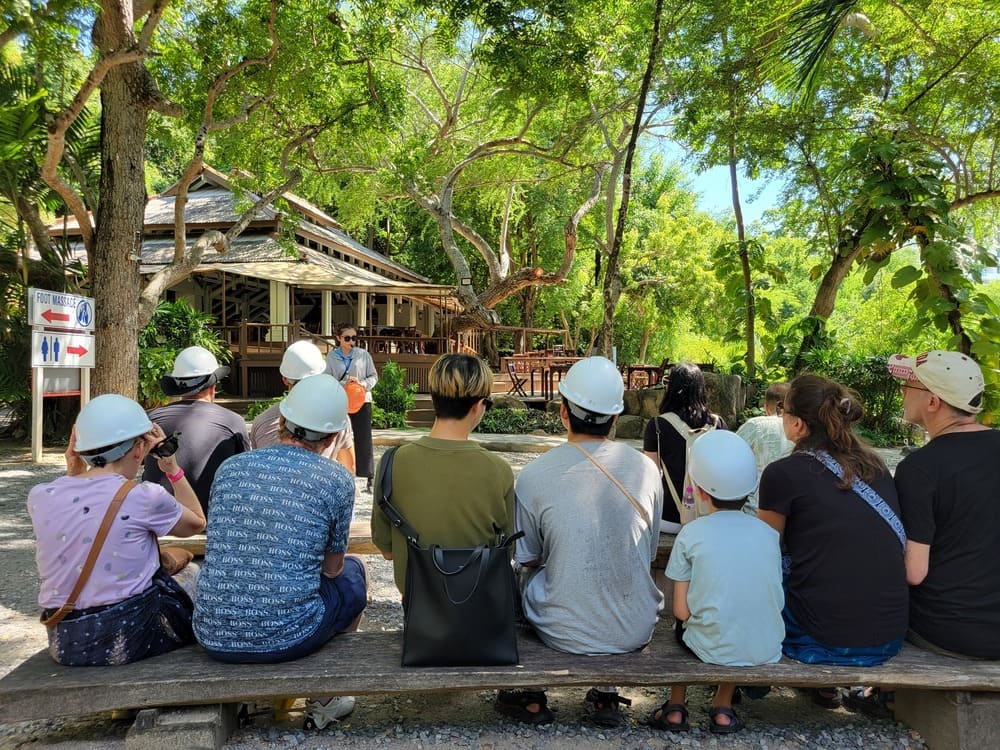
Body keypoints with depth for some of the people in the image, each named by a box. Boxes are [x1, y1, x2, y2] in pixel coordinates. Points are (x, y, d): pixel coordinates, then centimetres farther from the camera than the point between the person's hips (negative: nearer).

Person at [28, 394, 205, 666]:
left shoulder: (39, 497, -3)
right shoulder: (145, 497, -16)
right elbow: (197, 523, 4)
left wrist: (72, 469, 9)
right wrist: (172, 467, 6)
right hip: (128, 637, -5)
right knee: (193, 575, 23)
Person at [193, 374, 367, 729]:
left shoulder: (230, 467, 2)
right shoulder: (337, 480, -9)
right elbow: (332, 568, 4)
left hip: (213, 638, 4)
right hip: (287, 637, -4)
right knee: (355, 570, 23)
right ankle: (322, 698, 31)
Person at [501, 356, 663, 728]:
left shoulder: (534, 474, -16)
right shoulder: (646, 469, -8)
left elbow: (528, 559, -1)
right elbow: (649, 554, 5)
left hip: (564, 632, -2)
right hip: (636, 631, 2)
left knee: (523, 576, 27)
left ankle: (530, 697, 37)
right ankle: (607, 696, 37)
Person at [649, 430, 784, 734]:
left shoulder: (690, 535, -11)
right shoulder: (769, 533, -2)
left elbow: (681, 610, -10)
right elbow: (774, 600, 5)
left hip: (714, 649, -2)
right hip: (767, 650, 3)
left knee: (681, 624, 29)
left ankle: (675, 707, 30)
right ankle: (723, 709, 32)